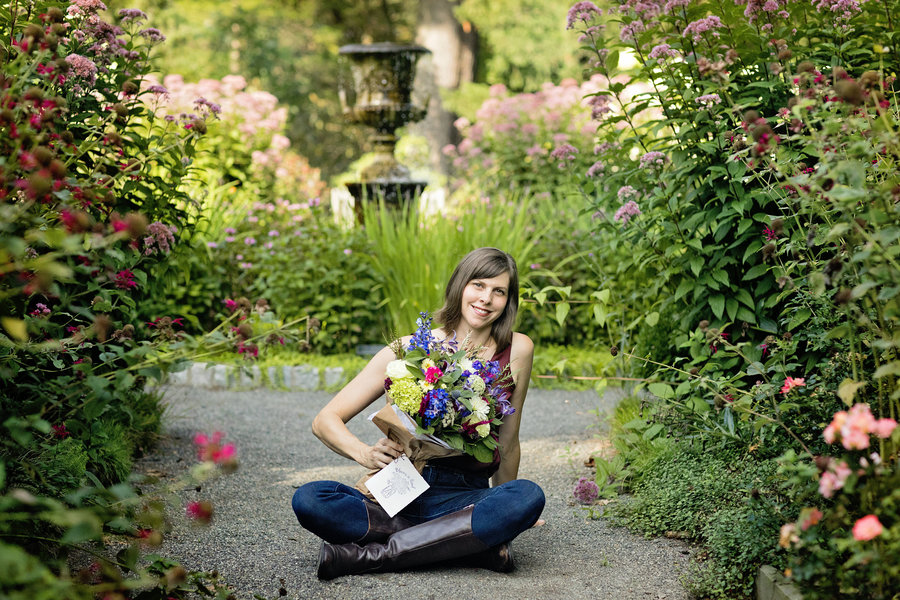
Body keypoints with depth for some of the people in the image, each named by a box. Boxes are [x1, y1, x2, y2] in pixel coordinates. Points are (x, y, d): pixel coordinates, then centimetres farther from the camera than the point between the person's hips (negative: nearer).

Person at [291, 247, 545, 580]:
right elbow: (326, 420, -1)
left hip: (465, 499, 0)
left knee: (529, 497, -33)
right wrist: (367, 454, -21)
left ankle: (371, 555, -28)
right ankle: (474, 544, -24)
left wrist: (500, 516, 15)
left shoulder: (517, 350, 1)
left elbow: (507, 443, 11)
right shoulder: (411, 350, -1)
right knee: (308, 499, -27)